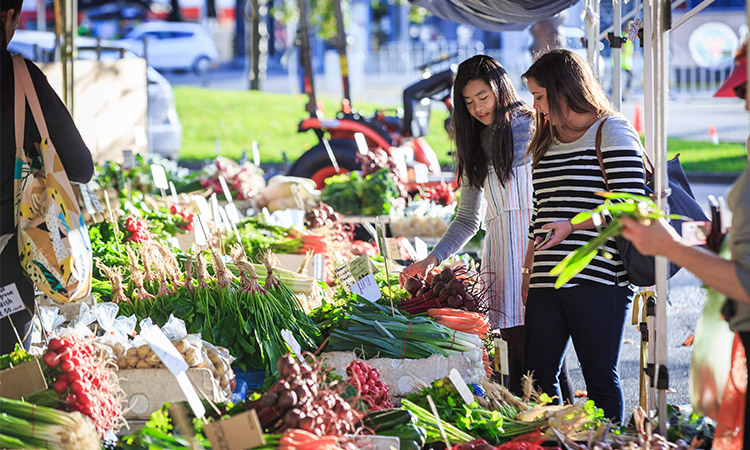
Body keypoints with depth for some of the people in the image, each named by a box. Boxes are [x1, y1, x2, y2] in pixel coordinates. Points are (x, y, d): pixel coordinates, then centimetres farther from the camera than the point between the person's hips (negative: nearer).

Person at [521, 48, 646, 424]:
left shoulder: (612, 133, -2)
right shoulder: (547, 143, 21)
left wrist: (573, 225, -20)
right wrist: (528, 272, 20)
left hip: (596, 281, -7)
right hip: (547, 282, 7)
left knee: (600, 378, -3)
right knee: (536, 377, 4)